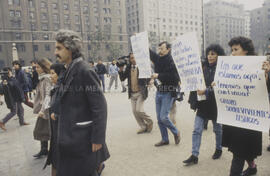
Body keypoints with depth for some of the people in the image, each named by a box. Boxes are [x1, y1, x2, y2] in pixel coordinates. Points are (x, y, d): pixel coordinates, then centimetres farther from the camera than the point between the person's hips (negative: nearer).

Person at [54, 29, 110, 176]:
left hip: (83, 137, -9)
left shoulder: (85, 71, -18)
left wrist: (97, 138, -19)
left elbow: (100, 106, -21)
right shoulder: (69, 71, 9)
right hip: (70, 136, 9)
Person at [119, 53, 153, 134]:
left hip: (140, 92, -5)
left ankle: (149, 121, 17)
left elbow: (148, 77, -9)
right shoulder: (128, 68, 5)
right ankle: (143, 127, 23)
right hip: (132, 93, 6)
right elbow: (122, 79, 6)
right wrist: (121, 70, -8)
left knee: (139, 110, -12)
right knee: (134, 111, 7)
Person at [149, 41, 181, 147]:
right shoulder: (157, 59, 7)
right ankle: (165, 139, 26)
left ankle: (176, 132, 19)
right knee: (159, 118, 11)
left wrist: (158, 76, -18)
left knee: (163, 117, -9)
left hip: (168, 92, -7)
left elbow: (173, 77, -22)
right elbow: (150, 53, 22)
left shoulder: (171, 61, -13)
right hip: (159, 92, 7)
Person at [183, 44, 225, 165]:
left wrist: (206, 91, -25)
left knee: (217, 129, 16)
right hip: (203, 104, 4)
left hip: (216, 104, -4)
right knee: (197, 130, 0)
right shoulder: (204, 68, 5)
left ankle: (219, 149, 40)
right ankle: (194, 156, 7)